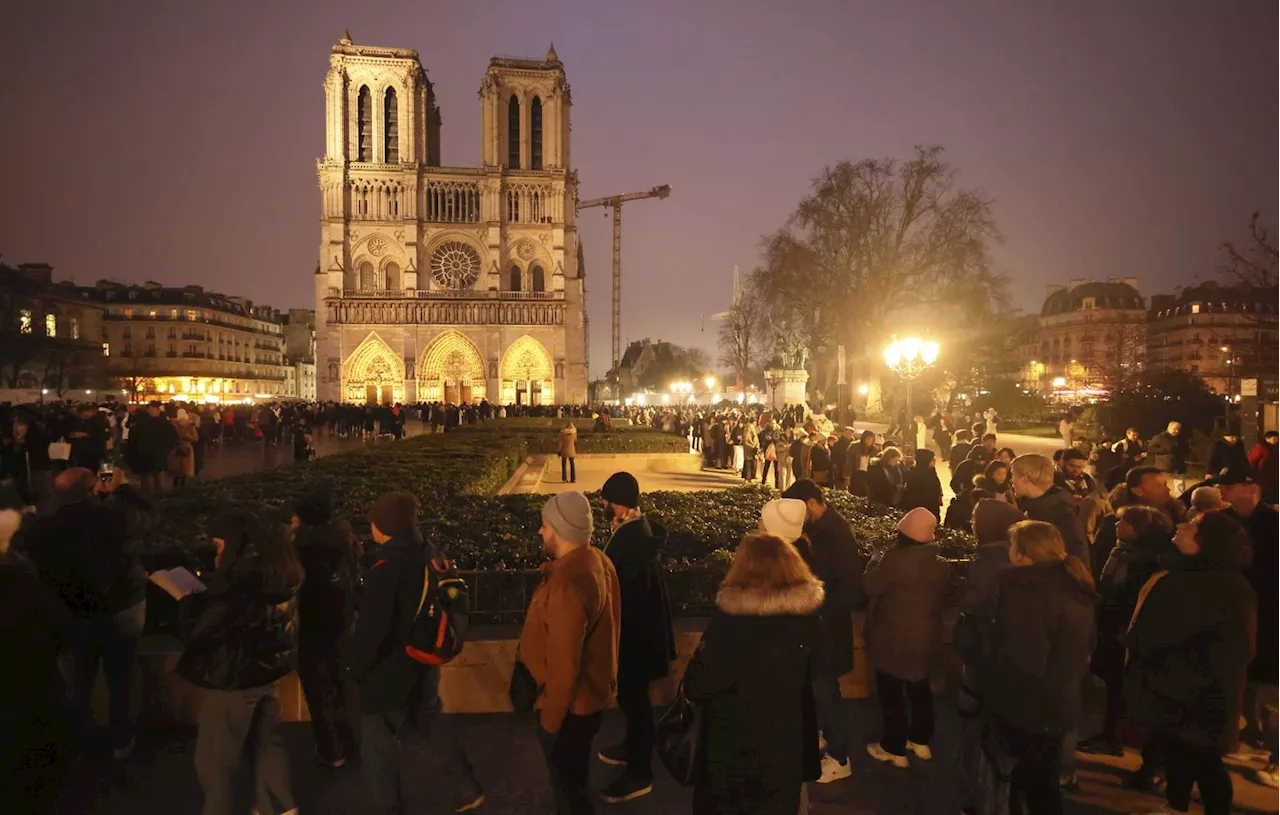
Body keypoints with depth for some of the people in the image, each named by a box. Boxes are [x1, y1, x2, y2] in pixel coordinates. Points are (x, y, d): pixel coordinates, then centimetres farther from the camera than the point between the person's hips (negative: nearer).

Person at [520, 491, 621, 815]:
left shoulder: (567, 582, -34)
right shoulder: (598, 561, -4)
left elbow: (564, 663, -28)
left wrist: (550, 718, -16)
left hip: (570, 702, -9)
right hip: (592, 690, 9)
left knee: (566, 780, 15)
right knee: (574, 773, 28)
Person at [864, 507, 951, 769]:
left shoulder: (895, 559, -25)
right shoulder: (942, 566, -5)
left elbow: (869, 586, -13)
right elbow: (941, 599, 10)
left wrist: (876, 563, 0)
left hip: (894, 640, -6)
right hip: (926, 638, 6)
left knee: (891, 692, 11)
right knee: (919, 688, 24)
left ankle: (894, 748, 21)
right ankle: (921, 741, 37)